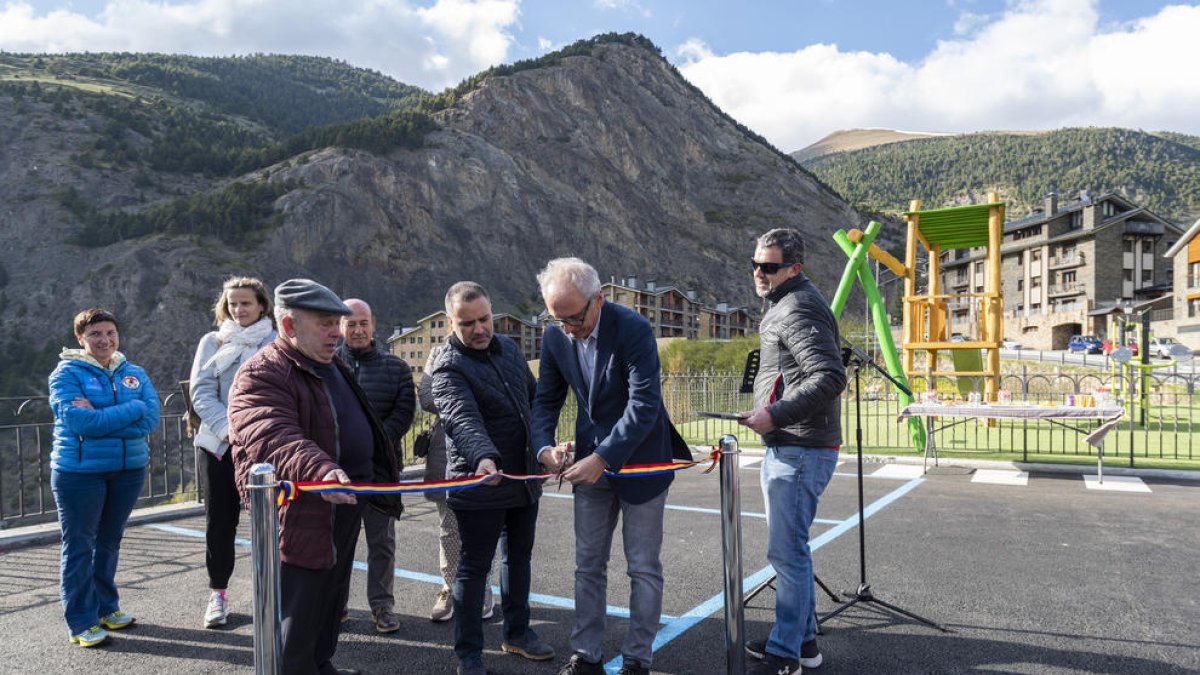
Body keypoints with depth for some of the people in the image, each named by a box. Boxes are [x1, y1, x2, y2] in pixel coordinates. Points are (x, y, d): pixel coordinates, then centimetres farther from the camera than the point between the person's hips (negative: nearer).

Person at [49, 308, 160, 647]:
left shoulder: (135, 373, 6)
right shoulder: (67, 373, -5)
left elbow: (150, 419, -8)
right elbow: (78, 420, -20)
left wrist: (98, 418, -16)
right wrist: (133, 408, -16)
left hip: (129, 468, 4)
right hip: (80, 470, -4)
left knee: (109, 541, 15)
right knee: (79, 546, 3)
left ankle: (106, 607, 29)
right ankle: (81, 622, 12)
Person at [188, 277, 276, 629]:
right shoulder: (212, 343, 8)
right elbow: (202, 393, 0)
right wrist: (229, 428, -14)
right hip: (219, 443, 2)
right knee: (220, 519, 8)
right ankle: (217, 593, 22)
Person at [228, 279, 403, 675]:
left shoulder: (333, 369, 13)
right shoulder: (261, 375, -18)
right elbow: (274, 438, -36)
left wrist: (381, 482, 30)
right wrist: (320, 472, -52)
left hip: (343, 512, 9)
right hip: (299, 520, -9)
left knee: (331, 605, 22)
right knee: (295, 626, 2)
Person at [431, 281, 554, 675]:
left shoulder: (508, 348, 5)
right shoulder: (449, 368, -18)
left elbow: (534, 397, 17)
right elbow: (462, 419, -36)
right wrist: (484, 457, -53)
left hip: (525, 478, 7)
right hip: (482, 483, -7)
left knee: (519, 557, 19)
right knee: (474, 567, 4)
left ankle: (517, 632, 36)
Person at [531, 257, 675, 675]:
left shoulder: (633, 328, -22)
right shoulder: (555, 336, -5)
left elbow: (645, 404, -26)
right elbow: (547, 400, 3)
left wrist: (603, 459, -31)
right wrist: (544, 446, -16)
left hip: (638, 459, -5)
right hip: (589, 462, 5)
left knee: (643, 567, 6)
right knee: (588, 564, 12)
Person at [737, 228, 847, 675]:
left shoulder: (798, 309, -16)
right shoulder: (785, 305, 17)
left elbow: (830, 377, -26)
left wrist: (776, 415, -26)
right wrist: (769, 413, 14)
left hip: (799, 452, -11)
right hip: (785, 449, 11)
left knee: (787, 551, -4)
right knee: (789, 548, 18)